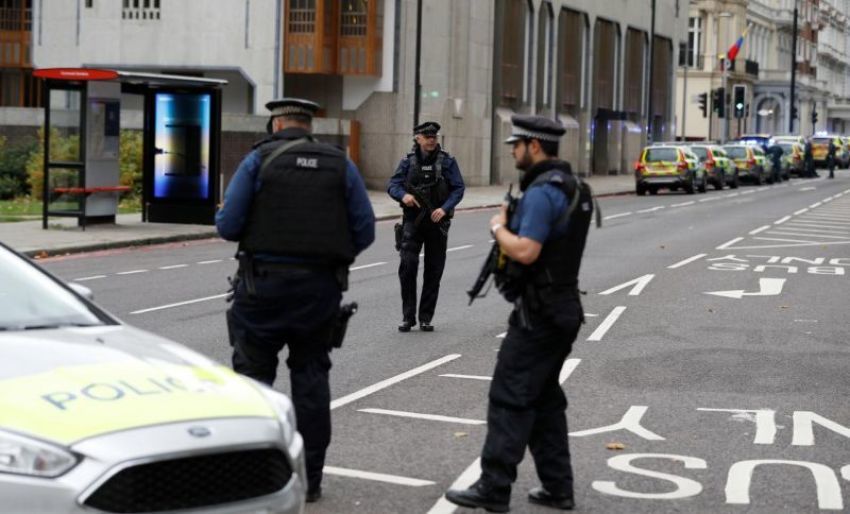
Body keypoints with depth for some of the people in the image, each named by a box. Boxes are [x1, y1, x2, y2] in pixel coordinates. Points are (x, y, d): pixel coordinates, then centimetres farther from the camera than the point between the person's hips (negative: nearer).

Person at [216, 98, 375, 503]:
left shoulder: (259, 160, -3)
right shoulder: (340, 166, 5)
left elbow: (227, 225, -7)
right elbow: (364, 231, 3)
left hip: (264, 283, -3)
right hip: (321, 287, 3)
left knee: (253, 371, 6)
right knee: (311, 375, 10)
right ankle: (310, 477, 13)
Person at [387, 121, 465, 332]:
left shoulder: (447, 161, 1)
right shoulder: (408, 161, 4)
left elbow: (458, 188, -2)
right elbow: (392, 185, 3)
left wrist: (444, 208, -17)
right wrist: (403, 195, -19)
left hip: (437, 222, 0)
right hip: (413, 221, 0)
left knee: (434, 271, 4)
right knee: (407, 265, -12)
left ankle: (426, 318, 14)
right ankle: (407, 317, -4)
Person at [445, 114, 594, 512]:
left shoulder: (541, 193, -19)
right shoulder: (573, 188, 13)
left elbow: (525, 252, -27)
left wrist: (499, 228, -10)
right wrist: (513, 226, 8)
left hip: (537, 315, -10)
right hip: (563, 309, 10)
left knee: (510, 399, -4)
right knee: (545, 399, 15)